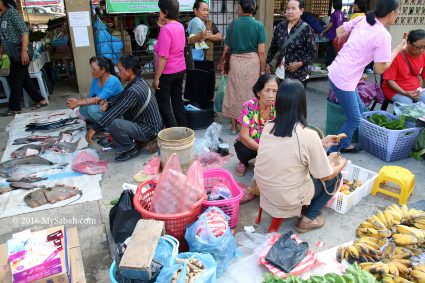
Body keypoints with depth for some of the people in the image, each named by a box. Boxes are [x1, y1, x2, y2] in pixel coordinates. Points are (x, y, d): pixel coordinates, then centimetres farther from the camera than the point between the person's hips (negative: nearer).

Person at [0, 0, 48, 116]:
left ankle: (14, 108, 6)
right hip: (14, 55, 8)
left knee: (15, 80, -2)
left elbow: (24, 31, -18)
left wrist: (24, 51, -25)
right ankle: (41, 100, 19)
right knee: (24, 79, 11)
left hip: (20, 54, -8)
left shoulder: (11, 12, -8)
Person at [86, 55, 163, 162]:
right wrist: (108, 104, -7)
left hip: (149, 130, -10)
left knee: (111, 123, -27)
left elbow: (117, 110, -27)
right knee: (110, 112, 14)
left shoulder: (134, 90, -27)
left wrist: (94, 128, -21)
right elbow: (120, 96, 14)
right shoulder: (136, 82, 2)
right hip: (144, 124, 10)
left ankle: (131, 149, -2)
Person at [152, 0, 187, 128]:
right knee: (178, 100, 17)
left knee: (163, 104, 4)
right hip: (180, 70, 8)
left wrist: (156, 78, -19)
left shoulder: (166, 29, -20)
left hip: (167, 72, -8)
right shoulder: (180, 26, 5)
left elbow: (163, 57, -23)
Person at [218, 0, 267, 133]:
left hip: (236, 61, 1)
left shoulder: (233, 24, -1)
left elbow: (226, 49, 2)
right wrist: (262, 70, 0)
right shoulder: (259, 25, -5)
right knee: (251, 93, 10)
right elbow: (261, 51, -9)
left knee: (235, 93, 12)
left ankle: (234, 126, 19)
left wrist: (221, 63, 18)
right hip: (253, 61, -1)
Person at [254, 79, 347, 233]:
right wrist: (341, 164, 11)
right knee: (335, 176, 16)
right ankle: (308, 219, 14)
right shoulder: (308, 135, -22)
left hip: (264, 191, 6)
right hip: (288, 199, -5)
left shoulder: (268, 127, -5)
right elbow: (325, 175, -9)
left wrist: (320, 144, 18)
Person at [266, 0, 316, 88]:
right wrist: (268, 62, 12)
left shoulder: (306, 29, -8)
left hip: (299, 75, -3)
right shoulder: (280, 27, 4)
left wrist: (300, 63, -17)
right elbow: (273, 47, 14)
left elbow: (313, 52, -6)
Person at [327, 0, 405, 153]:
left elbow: (338, 31, 16)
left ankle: (344, 144, 33)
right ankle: (332, 153, 12)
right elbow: (380, 69, -10)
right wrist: (397, 50, 3)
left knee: (359, 109, 23)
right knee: (355, 120, 4)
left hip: (335, 71, 9)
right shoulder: (383, 35, -14)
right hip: (344, 81, -9)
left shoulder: (361, 19, 4)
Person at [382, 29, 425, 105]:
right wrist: (405, 93, -26)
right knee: (407, 104, -32)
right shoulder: (396, 56, -17)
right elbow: (389, 80, -16)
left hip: (416, 89, 5)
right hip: (394, 90, -5)